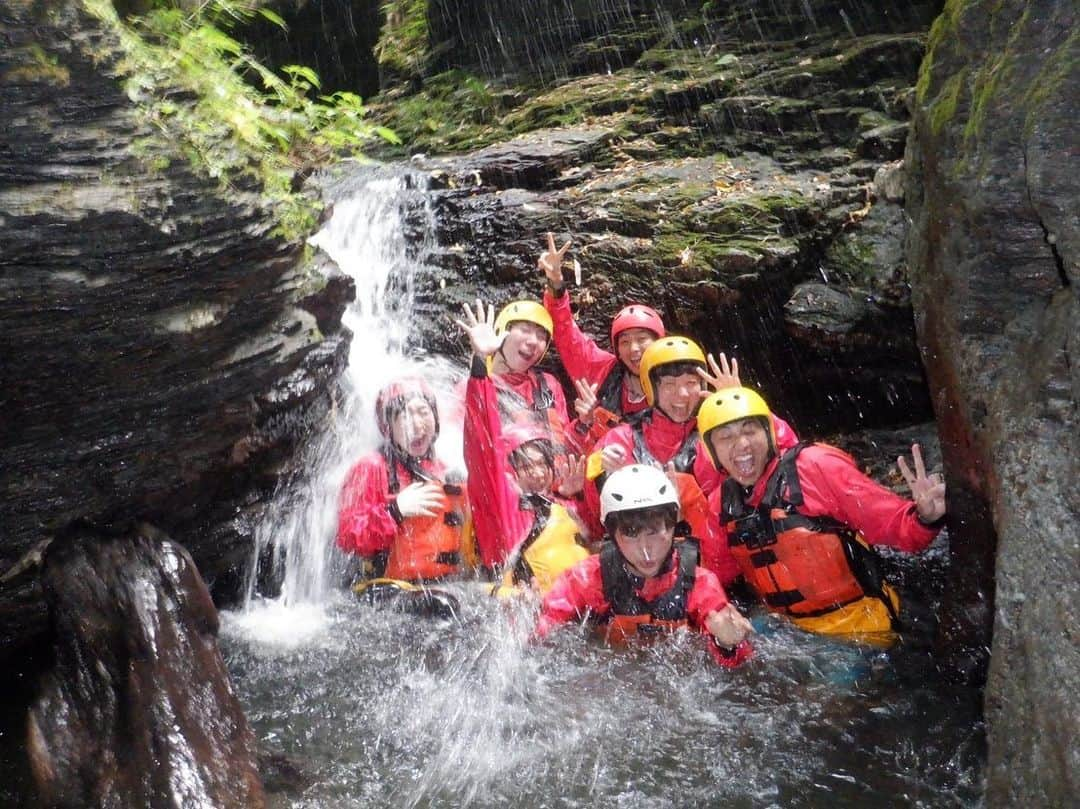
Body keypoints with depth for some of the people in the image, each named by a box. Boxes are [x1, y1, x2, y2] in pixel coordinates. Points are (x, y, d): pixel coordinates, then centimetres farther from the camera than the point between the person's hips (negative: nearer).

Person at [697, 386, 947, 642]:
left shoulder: (816, 467, -14)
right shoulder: (721, 504, 0)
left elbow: (892, 523, -15)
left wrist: (925, 517, -33)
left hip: (863, 628, -4)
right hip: (793, 634, 5)